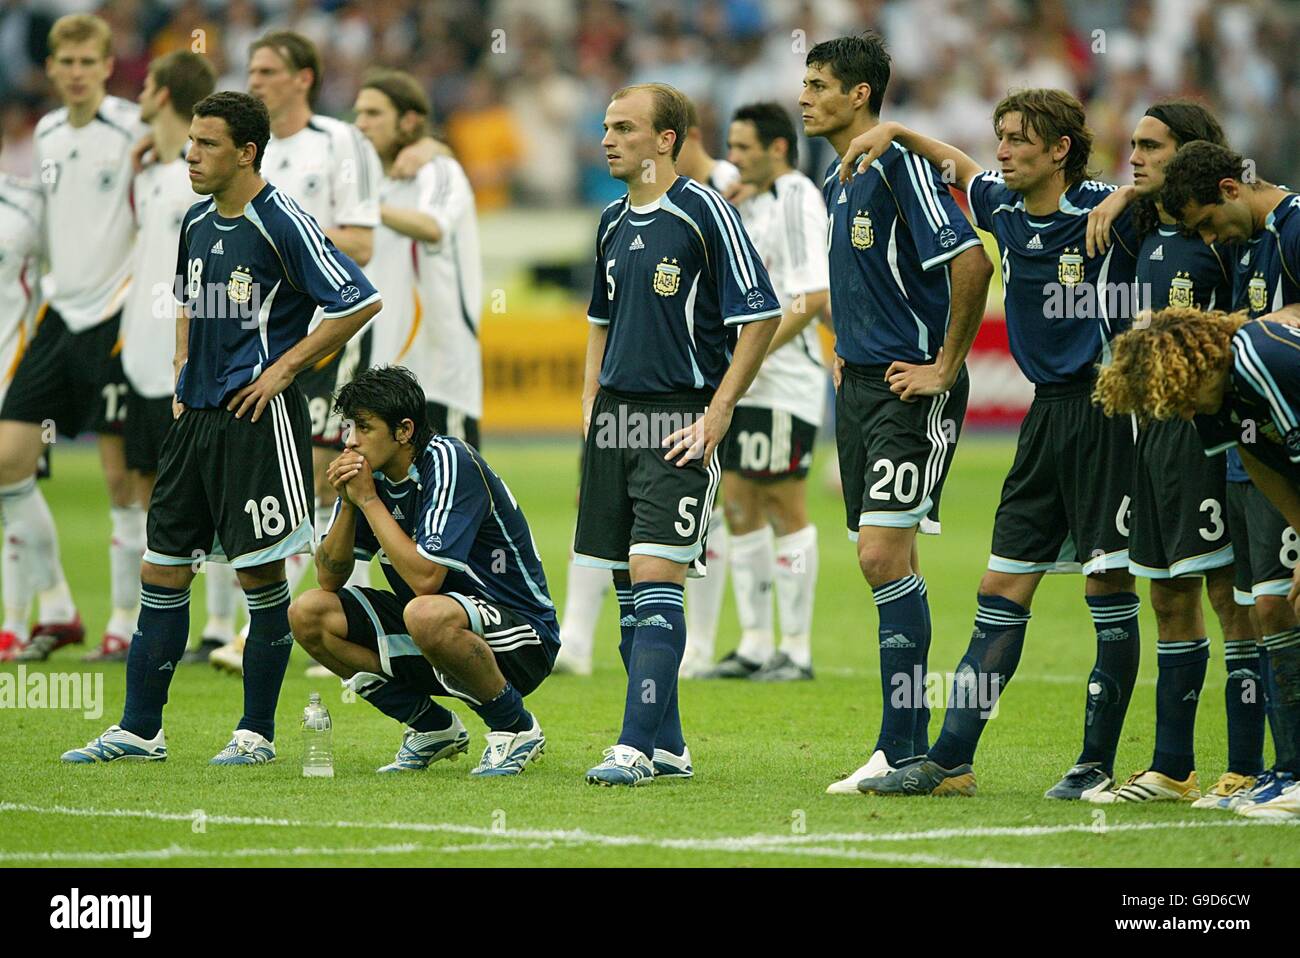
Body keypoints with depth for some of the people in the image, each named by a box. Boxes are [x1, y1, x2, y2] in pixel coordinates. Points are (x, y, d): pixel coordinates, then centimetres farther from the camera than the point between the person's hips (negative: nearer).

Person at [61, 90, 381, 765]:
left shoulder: (282, 225, -12)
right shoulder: (197, 222, 11)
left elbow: (360, 303, -14)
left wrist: (285, 368, -12)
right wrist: (183, 372, 15)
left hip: (258, 418, -8)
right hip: (196, 415, 8)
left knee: (261, 575, -1)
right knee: (162, 570, 7)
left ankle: (256, 732, 8)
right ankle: (140, 730, 12)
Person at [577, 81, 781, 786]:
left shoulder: (704, 213, -8)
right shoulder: (613, 223, 14)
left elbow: (761, 316, -9)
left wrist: (717, 413, -12)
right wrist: (590, 402, 15)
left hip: (681, 421, -7)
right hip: (616, 414, 7)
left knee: (655, 580, -14)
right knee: (626, 586, 6)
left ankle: (637, 746, -18)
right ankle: (667, 745, 14)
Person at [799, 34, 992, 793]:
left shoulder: (900, 166, -14)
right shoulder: (836, 183, 15)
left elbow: (971, 261, -24)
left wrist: (946, 366, -19)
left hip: (912, 391, -9)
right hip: (859, 388, 9)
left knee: (884, 554, -15)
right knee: (888, 563, 9)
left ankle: (902, 747, -12)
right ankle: (909, 746, 12)